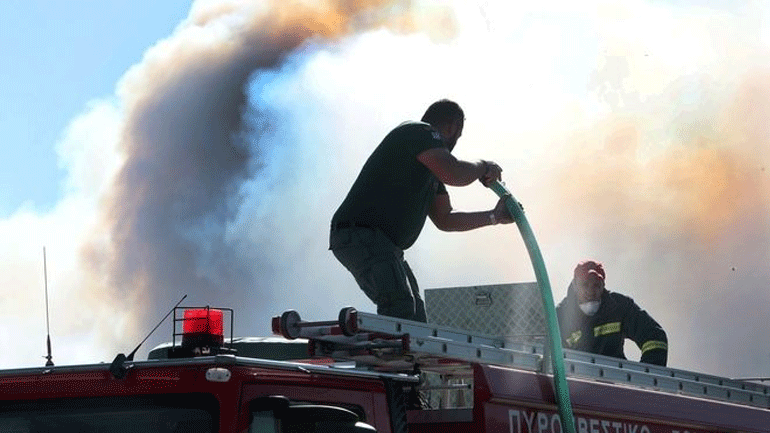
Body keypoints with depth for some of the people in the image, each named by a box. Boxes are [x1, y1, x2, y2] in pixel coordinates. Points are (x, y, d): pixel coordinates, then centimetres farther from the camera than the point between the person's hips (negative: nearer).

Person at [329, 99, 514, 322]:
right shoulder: (419, 132, -6)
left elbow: (445, 219, 29)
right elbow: (454, 174, -21)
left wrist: (495, 216, 26)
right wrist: (483, 167, -2)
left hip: (383, 243, 11)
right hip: (360, 235, -11)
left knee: (414, 314, 11)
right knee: (400, 307, -27)